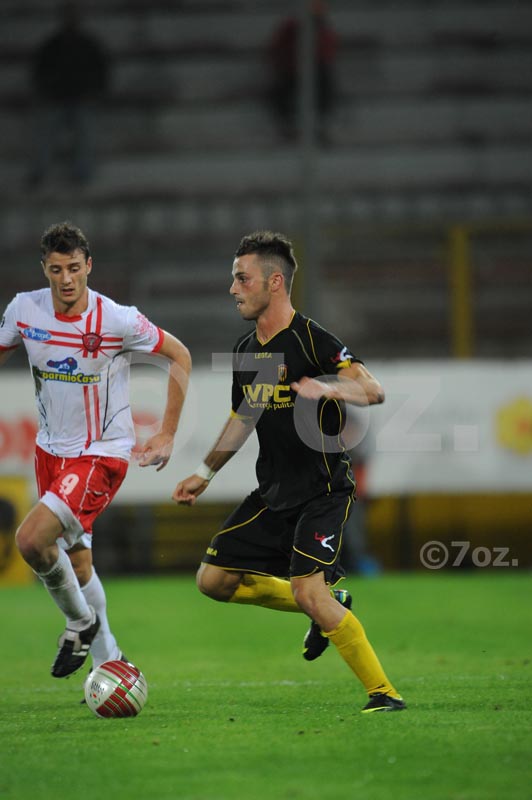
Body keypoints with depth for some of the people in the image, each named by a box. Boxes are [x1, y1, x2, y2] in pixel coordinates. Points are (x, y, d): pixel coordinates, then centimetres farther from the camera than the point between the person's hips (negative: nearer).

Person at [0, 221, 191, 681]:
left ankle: (81, 621, 3)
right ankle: (107, 660, 30)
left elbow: (179, 356, -5)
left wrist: (167, 435, -5)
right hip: (51, 449, 6)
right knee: (76, 561, 13)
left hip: (102, 455, -6)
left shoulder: (117, 320, -18)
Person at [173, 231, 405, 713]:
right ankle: (328, 607, 20)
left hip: (323, 491, -8)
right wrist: (204, 474, 27)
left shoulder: (311, 340, -15)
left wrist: (328, 388, -44)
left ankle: (383, 693, -11)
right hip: (273, 495, 8)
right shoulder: (245, 352, 9)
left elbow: (373, 391, -26)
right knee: (213, 580, 5)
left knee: (307, 591, -23)